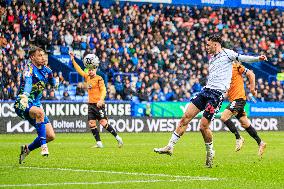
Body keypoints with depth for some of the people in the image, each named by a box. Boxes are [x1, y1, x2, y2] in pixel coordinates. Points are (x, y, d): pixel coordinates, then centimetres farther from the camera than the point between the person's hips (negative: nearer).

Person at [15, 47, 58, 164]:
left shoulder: (46, 70, 9)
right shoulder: (29, 68, -12)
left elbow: (53, 84, 30)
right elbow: (28, 82, -35)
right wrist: (25, 96, -51)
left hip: (36, 105, 8)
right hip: (23, 105, -7)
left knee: (51, 136, 0)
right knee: (39, 112, -40)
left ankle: (27, 149, 22)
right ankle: (43, 146, -38)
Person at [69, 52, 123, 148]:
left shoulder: (99, 79, -7)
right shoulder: (87, 77, 12)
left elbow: (103, 90, -14)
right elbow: (79, 70, 23)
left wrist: (101, 100, -29)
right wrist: (73, 60, 20)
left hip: (98, 104, -7)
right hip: (91, 104, 7)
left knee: (103, 123, -12)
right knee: (91, 124, -1)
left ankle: (118, 138, -1)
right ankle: (99, 143, 4)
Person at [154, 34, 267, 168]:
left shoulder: (226, 53, 0)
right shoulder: (211, 58, 23)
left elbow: (242, 58, -11)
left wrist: (257, 58, -24)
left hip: (217, 94, -8)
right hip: (206, 90, 8)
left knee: (203, 126, -10)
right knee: (185, 118, -2)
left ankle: (210, 152, 13)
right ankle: (170, 146, 1)